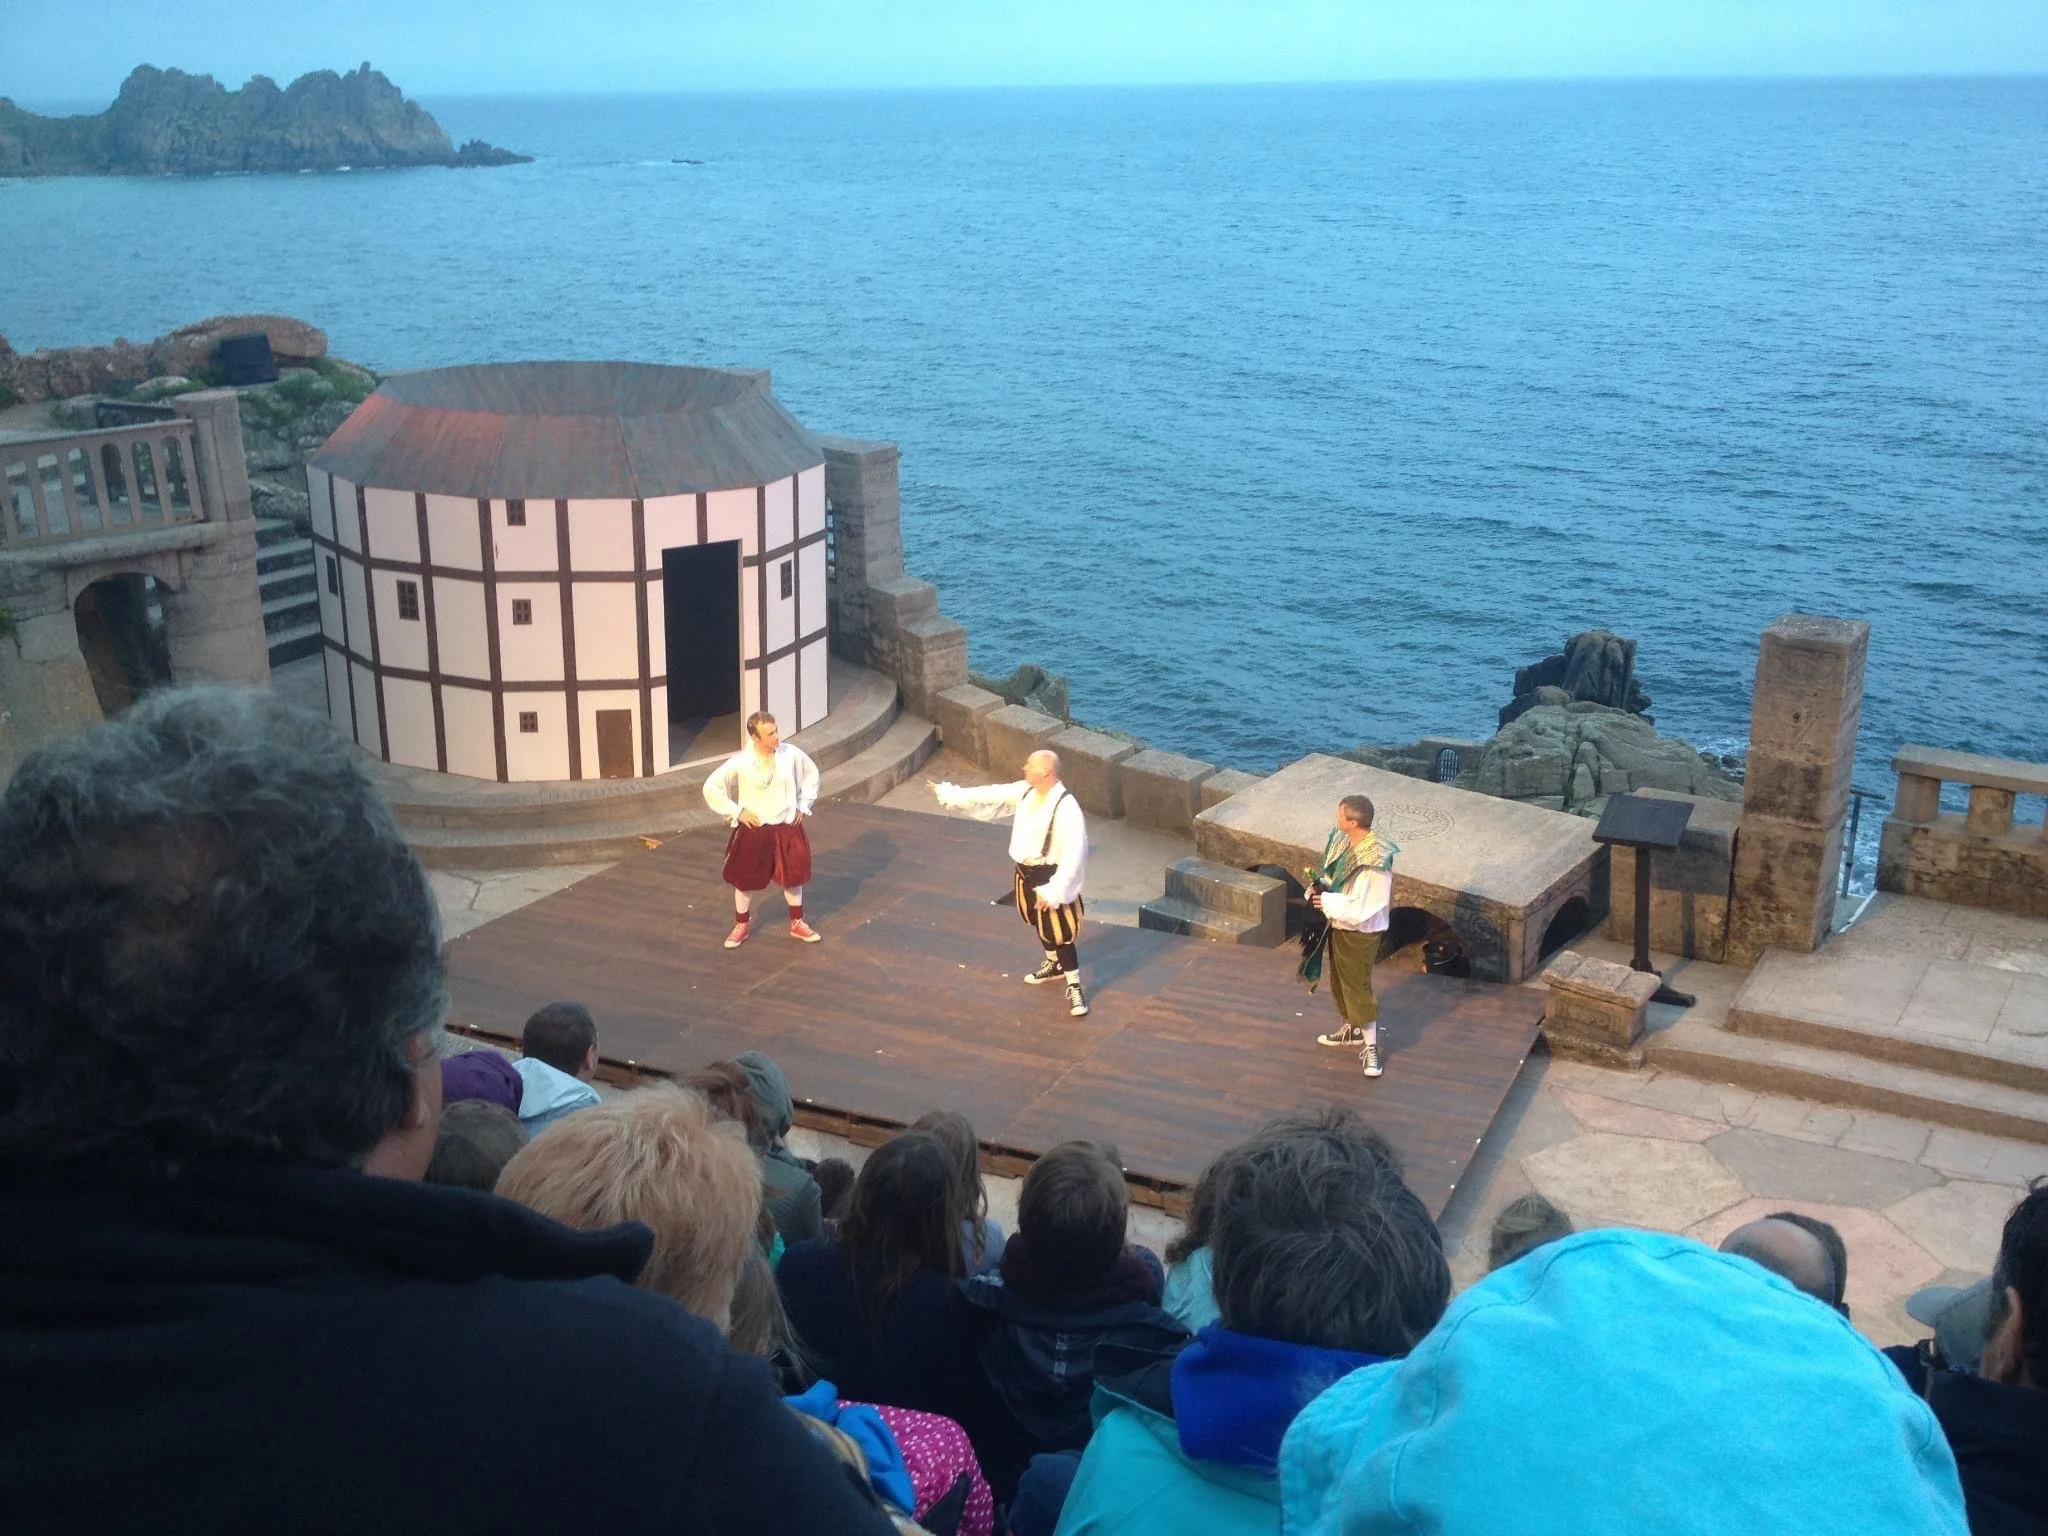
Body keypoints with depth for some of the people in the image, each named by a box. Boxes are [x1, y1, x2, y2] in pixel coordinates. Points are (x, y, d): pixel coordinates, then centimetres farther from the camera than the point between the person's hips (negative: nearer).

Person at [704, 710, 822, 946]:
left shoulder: (791, 754, -10)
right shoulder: (741, 762, -18)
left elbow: (811, 773, 10)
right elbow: (711, 788, -10)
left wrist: (803, 805, 6)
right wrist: (736, 811, -11)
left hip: (786, 828, 2)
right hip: (753, 830, -2)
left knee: (793, 876, 12)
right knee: (745, 880, 11)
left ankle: (797, 923, 32)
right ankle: (741, 926, 31)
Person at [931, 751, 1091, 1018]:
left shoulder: (1066, 807, -27)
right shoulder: (1025, 791, -4)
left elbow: (1074, 853, -28)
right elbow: (990, 796, 8)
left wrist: (1054, 890, -28)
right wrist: (948, 794, 12)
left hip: (1050, 876, -8)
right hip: (1026, 872, 8)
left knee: (1059, 932, -1)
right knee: (1040, 923, 26)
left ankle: (1074, 987, 15)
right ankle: (1054, 964, 51)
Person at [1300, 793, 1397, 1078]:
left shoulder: (1376, 861, -30)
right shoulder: (1341, 840, -5)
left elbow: (1366, 908, -28)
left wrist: (1328, 902, -25)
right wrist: (1318, 887, -9)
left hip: (1361, 932, -8)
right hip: (1337, 924, 8)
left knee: (1358, 987, 0)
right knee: (1339, 980, 23)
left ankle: (1370, 1047, 13)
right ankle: (1348, 1029, 43)